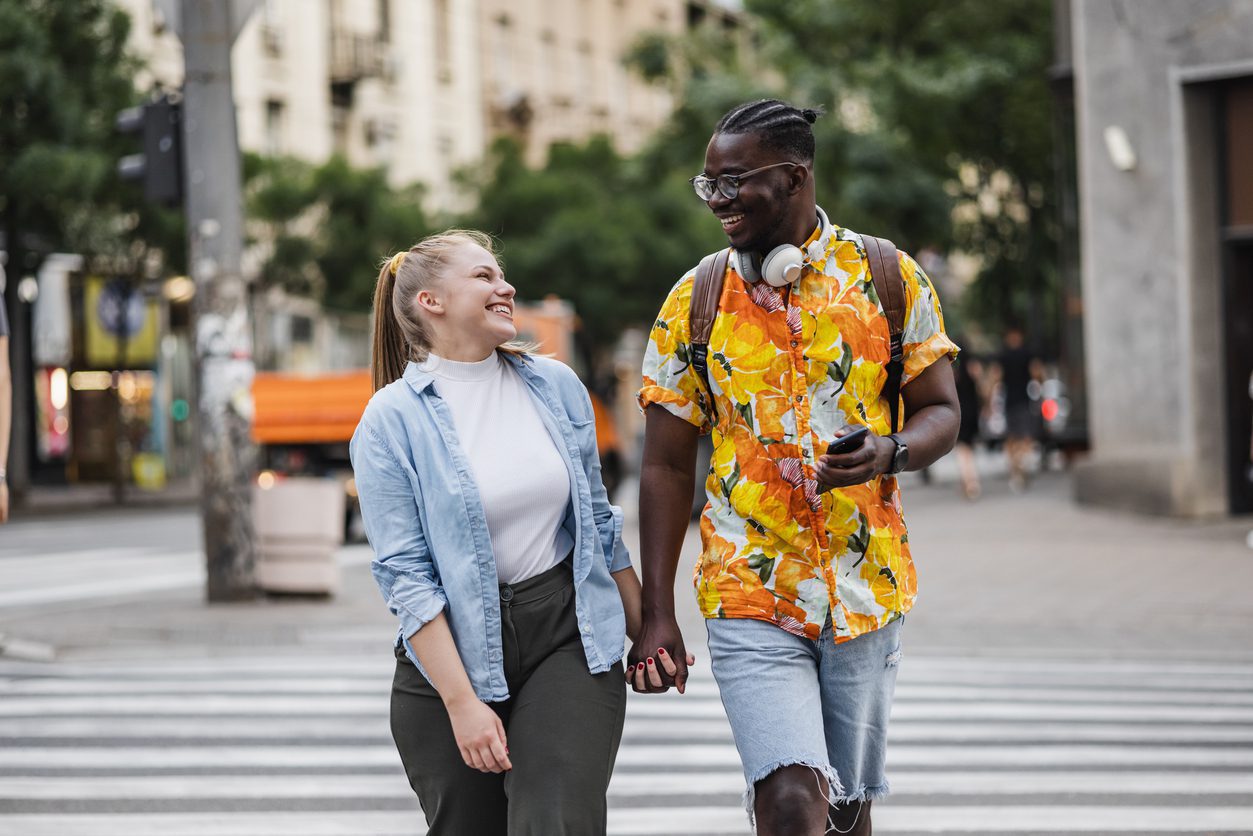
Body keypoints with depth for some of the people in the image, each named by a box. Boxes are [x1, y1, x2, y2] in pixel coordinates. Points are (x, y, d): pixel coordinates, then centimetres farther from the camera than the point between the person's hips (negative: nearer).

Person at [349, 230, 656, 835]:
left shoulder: (558, 387, 6)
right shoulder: (390, 421, -6)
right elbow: (405, 574, -10)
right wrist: (461, 701, -16)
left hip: (568, 633, 2)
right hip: (453, 647, -2)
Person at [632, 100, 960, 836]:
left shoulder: (890, 278, 1)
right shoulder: (693, 304, 1)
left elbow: (941, 411, 6)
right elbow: (667, 468, 3)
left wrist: (891, 454, -18)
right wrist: (657, 616, -1)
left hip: (868, 590, 1)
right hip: (749, 601, -1)